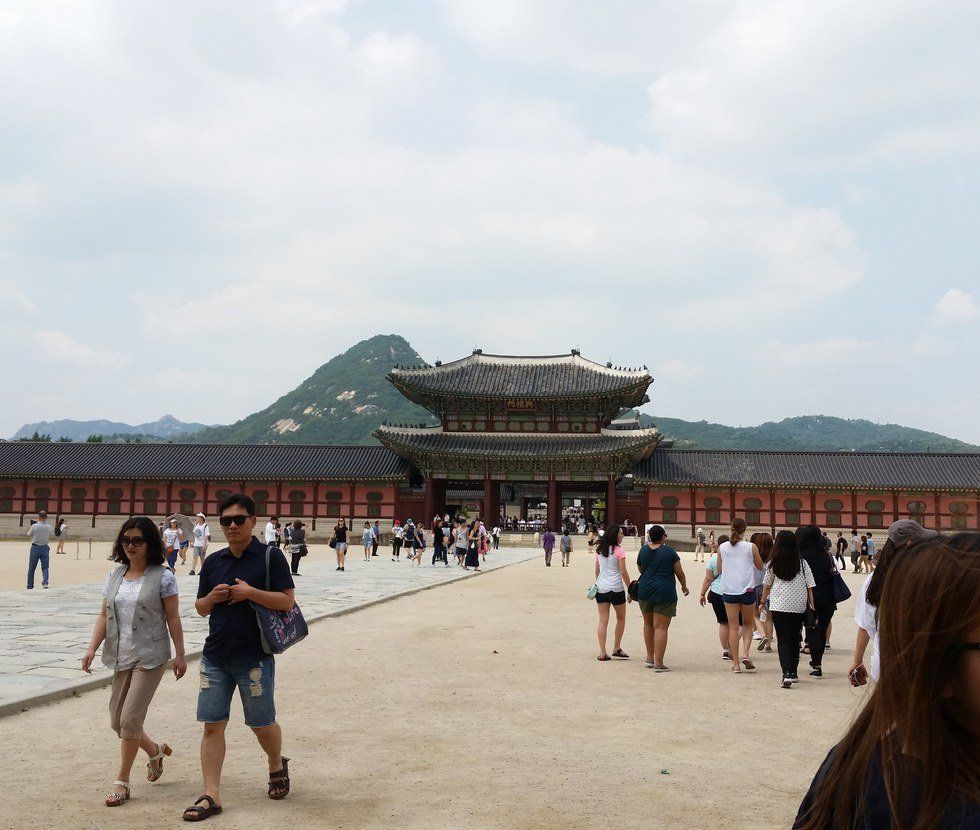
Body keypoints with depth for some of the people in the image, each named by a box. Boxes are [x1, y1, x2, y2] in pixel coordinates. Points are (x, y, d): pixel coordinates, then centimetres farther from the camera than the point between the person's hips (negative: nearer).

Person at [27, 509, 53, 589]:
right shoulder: (49, 527, -6)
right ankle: (45, 582, -17)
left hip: (35, 548, -1)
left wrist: (30, 528, 19)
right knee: (45, 567, 5)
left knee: (31, 569, 10)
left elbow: (29, 535, 3)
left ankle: (30, 586, 17)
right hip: (45, 548, 1)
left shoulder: (34, 526, -13)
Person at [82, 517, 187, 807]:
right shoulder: (115, 576, 9)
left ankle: (122, 781, 8)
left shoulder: (163, 577, -7)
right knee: (117, 720, 10)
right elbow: (104, 615, 10)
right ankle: (156, 751, 36)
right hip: (121, 656, 6)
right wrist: (92, 649, 0)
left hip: (149, 657, -6)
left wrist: (180, 655, -6)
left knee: (130, 719, -8)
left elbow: (173, 619, -6)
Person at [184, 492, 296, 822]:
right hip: (215, 656, 4)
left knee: (262, 725, 9)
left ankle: (277, 765, 38)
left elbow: (287, 601, -11)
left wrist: (250, 592, -21)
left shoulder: (270, 556, -7)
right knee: (212, 725, 3)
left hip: (254, 657, -4)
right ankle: (211, 795, 10)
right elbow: (201, 608, 15)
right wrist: (213, 597, -7)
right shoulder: (213, 562, 9)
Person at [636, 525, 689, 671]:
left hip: (644, 590, 4)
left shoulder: (644, 549, 4)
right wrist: (684, 587, 17)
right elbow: (679, 573, 1)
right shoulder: (669, 551, -6)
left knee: (648, 624, 19)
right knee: (660, 627, -3)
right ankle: (658, 663, -4)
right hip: (664, 593, -4)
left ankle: (650, 658, 26)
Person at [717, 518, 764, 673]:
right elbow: (760, 566, 8)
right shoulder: (751, 547, -5)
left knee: (733, 627, 7)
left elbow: (720, 570, 7)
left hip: (728, 590, 1)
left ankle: (736, 663, 5)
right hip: (747, 589, -1)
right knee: (748, 624, 17)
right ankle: (745, 653, -4)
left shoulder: (722, 547, -2)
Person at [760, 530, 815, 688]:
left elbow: (767, 585, 6)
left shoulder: (773, 564, -3)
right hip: (799, 607, 1)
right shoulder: (802, 563, -2)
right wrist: (812, 605, 3)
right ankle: (793, 673, 25)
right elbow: (810, 585, -2)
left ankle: (787, 673, -17)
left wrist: (763, 602, 21)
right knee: (795, 640, 16)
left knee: (783, 641, 1)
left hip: (778, 606, -1)